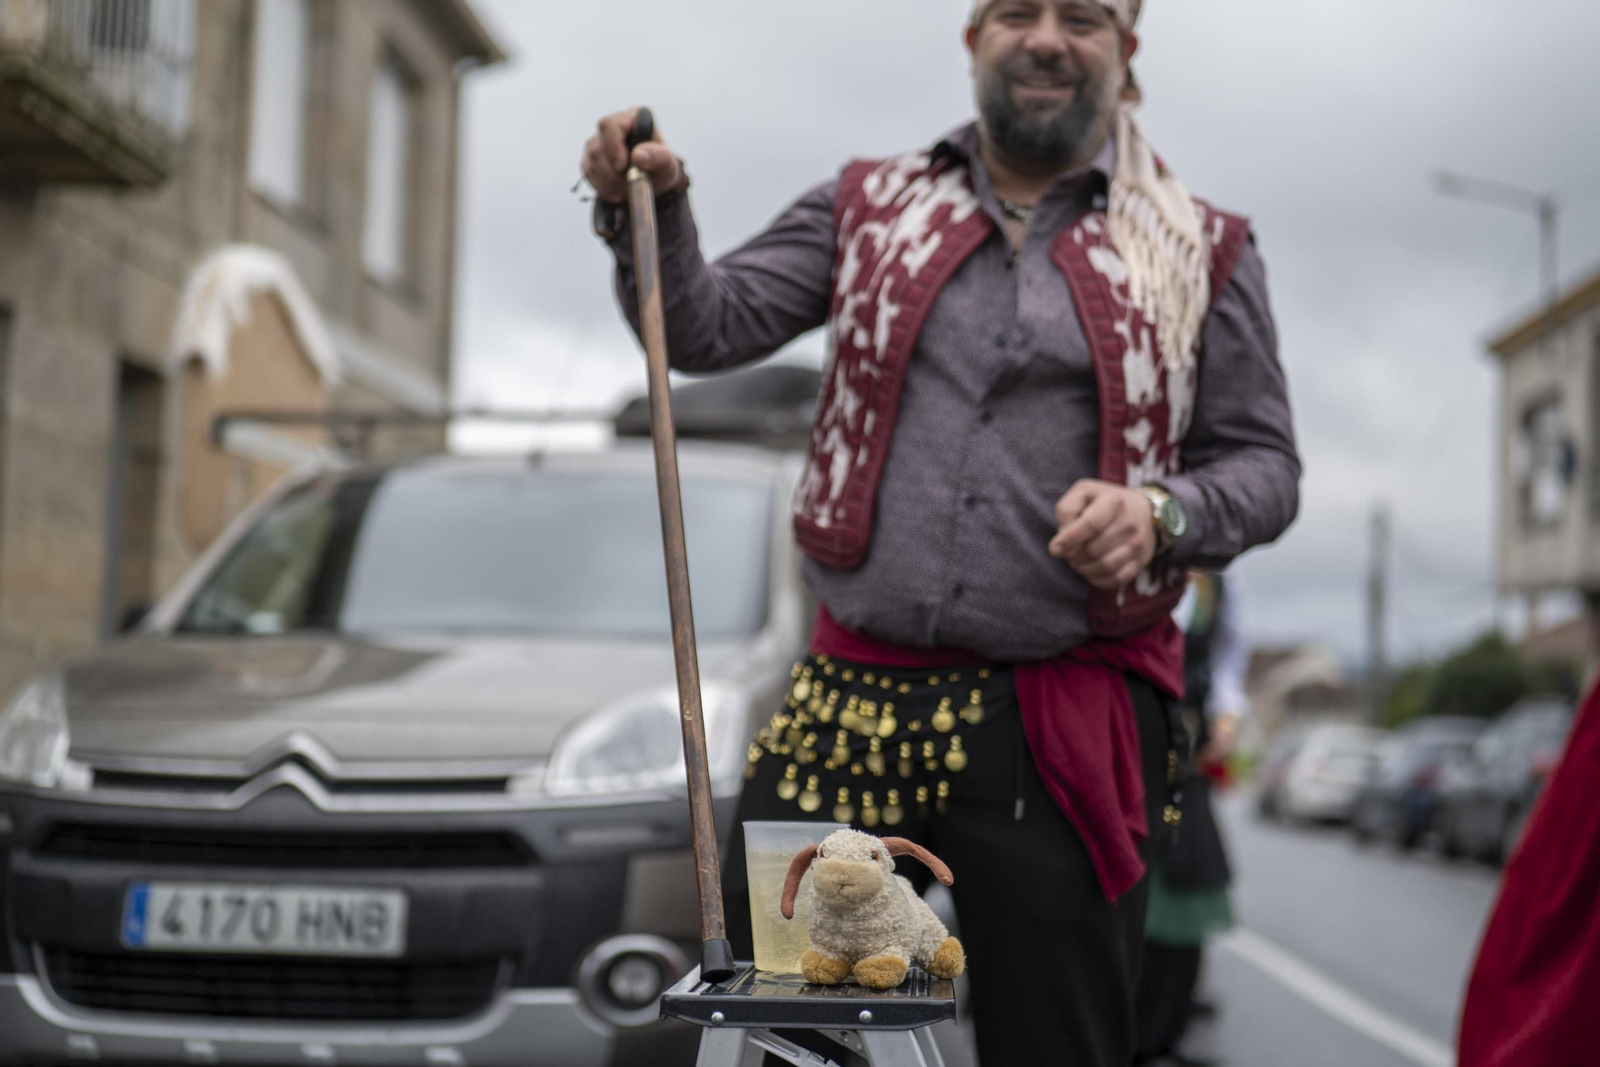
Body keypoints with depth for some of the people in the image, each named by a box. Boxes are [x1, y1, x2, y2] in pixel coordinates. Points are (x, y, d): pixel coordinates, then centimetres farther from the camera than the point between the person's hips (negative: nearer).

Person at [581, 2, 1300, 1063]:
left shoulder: (1204, 252, 8)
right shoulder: (867, 209, 13)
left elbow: (1264, 465, 7)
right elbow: (709, 327, 6)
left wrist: (1162, 513, -14)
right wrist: (650, 210, -12)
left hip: (1069, 728, -1)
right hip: (853, 700, 2)